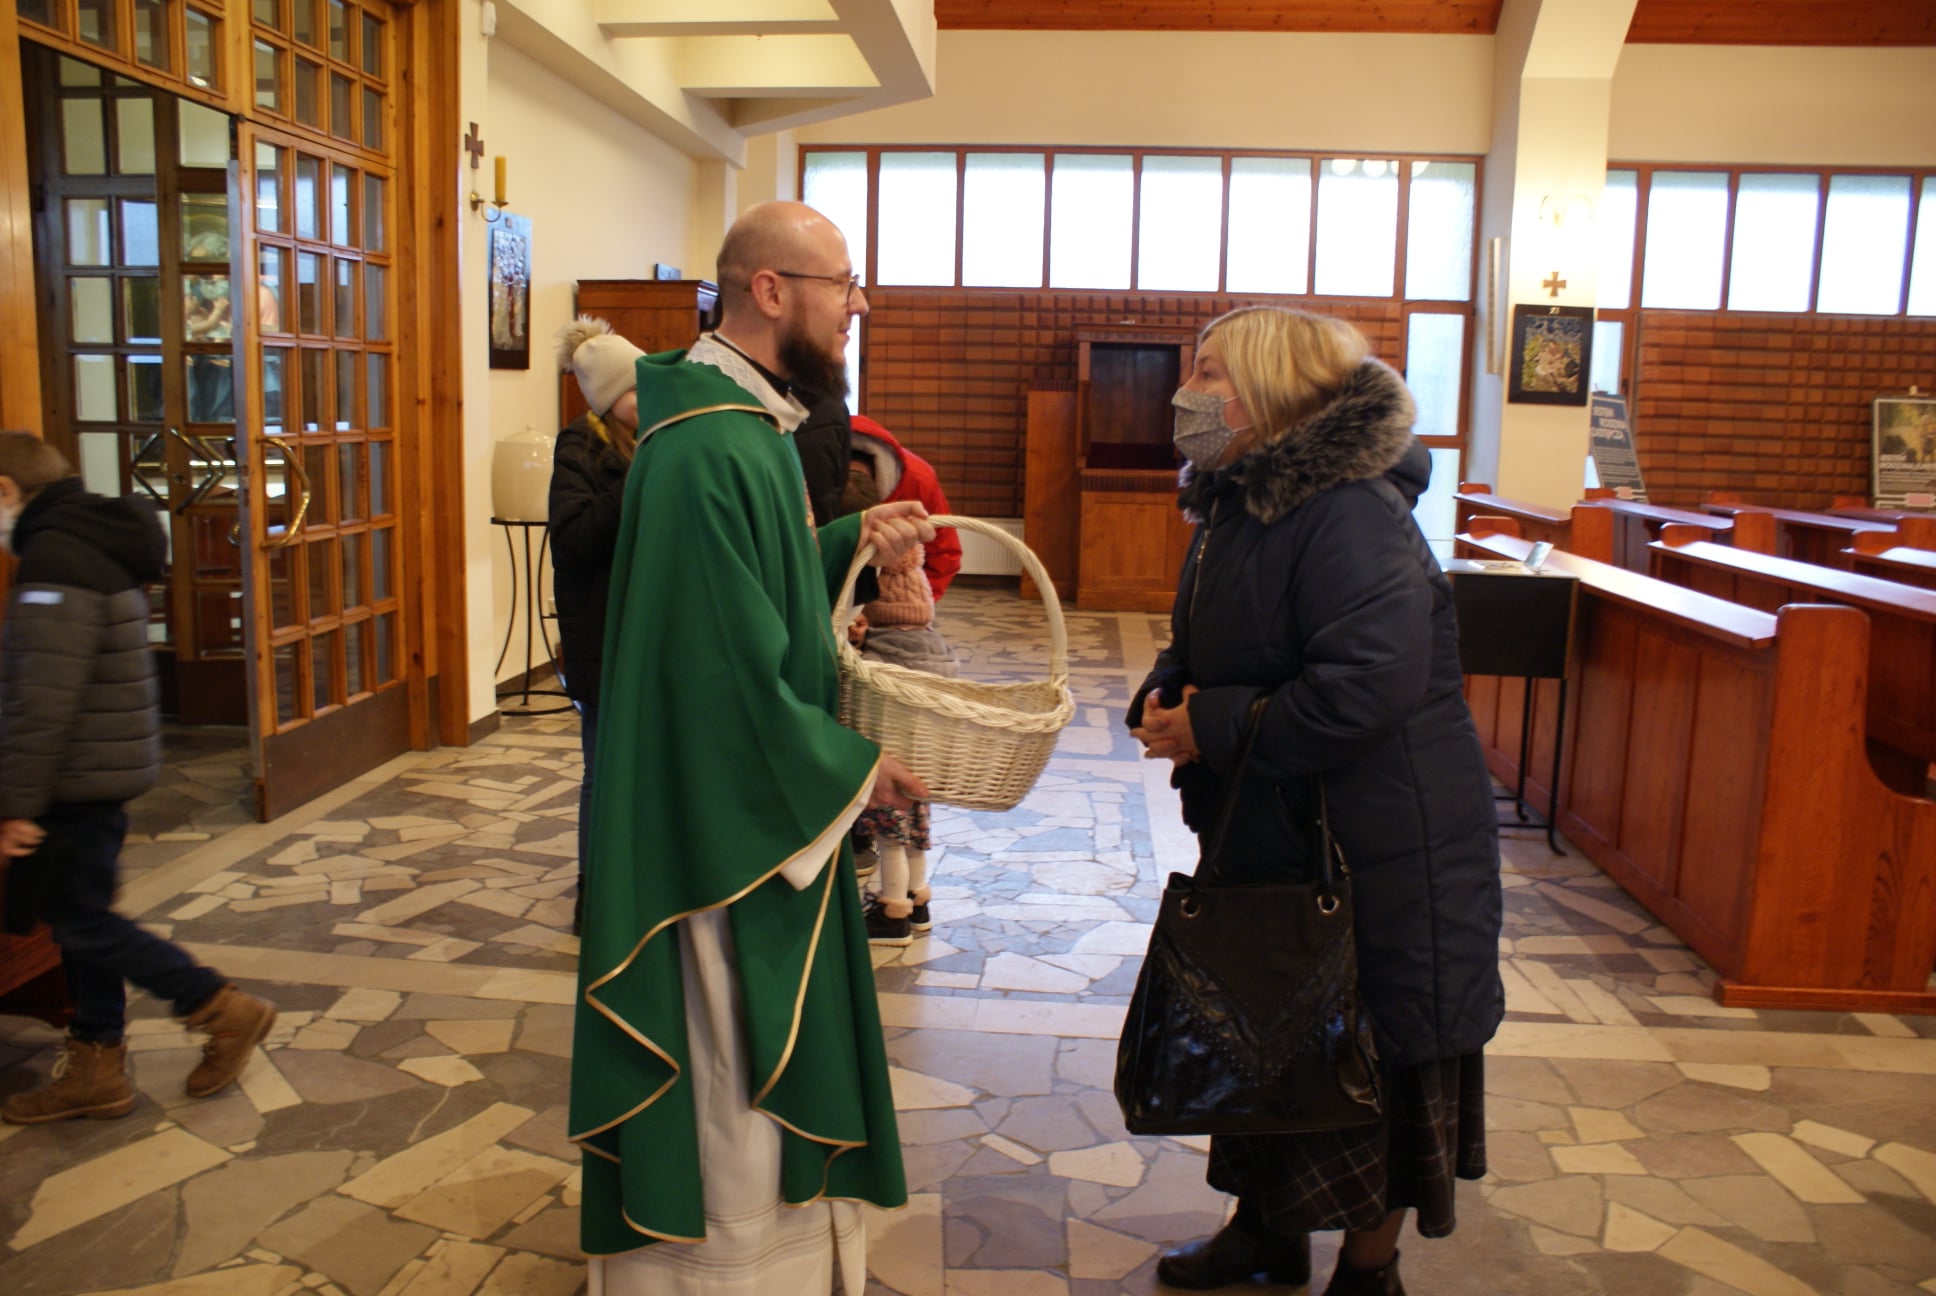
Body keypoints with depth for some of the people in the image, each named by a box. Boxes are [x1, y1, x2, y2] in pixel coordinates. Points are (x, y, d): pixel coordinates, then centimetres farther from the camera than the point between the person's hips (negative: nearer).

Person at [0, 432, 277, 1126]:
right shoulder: (98, 544, 13)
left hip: (78, 780, -10)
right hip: (103, 773, 10)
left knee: (83, 923, 0)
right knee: (81, 918, 15)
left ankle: (225, 1011, 6)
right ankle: (95, 1069, 24)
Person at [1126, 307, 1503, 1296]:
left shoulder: (1353, 516, -23)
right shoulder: (1238, 503, 7)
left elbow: (1367, 687, -32)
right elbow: (1203, 645, 17)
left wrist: (1212, 729, -23)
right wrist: (1164, 697, -5)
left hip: (1376, 851, -9)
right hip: (1270, 833, 9)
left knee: (1373, 1058, 9)